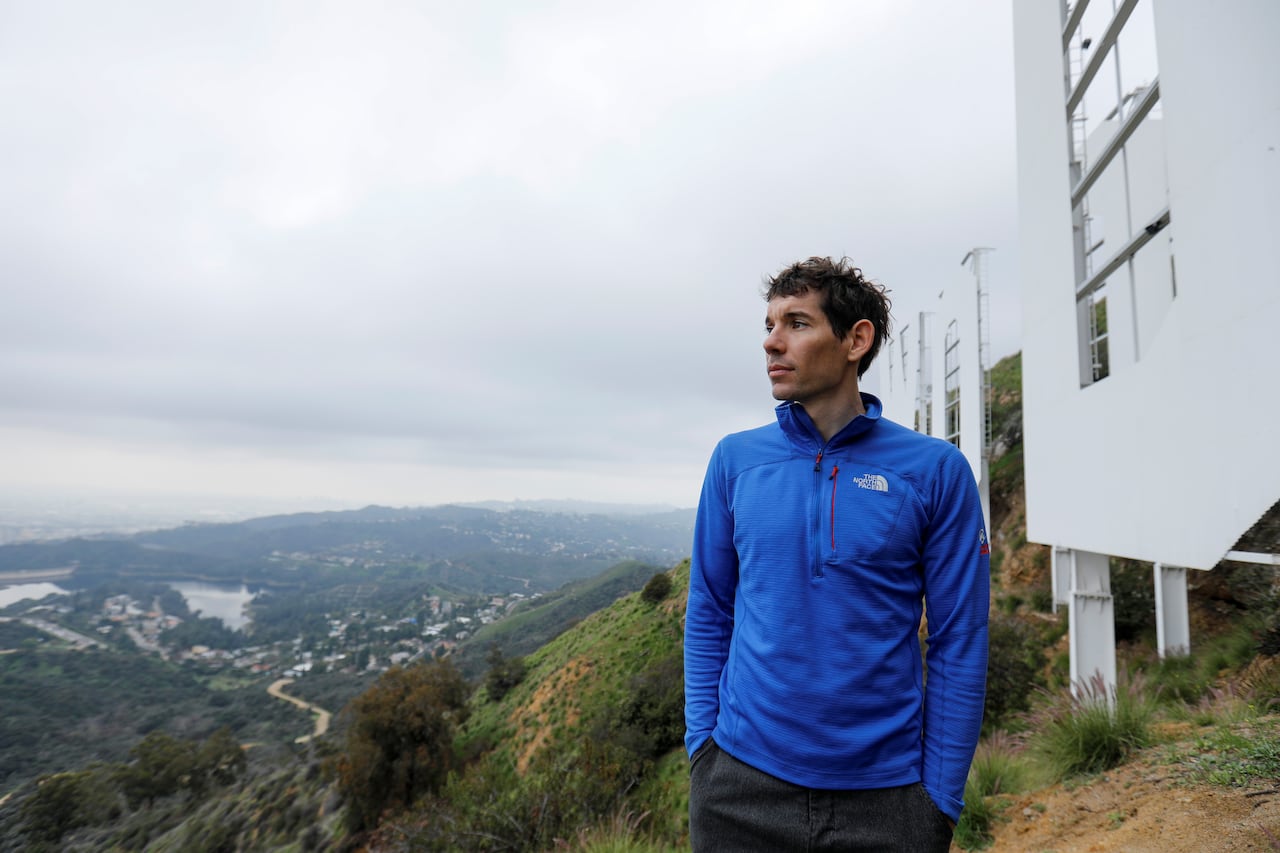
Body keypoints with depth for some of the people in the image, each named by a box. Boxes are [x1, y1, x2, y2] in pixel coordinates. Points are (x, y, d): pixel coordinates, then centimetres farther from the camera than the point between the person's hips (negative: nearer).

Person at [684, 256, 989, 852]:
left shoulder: (935, 471, -8)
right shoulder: (735, 460, -3)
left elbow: (958, 642, -4)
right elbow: (708, 616, 3)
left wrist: (941, 796, -4)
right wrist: (702, 742, -1)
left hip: (884, 789, -1)